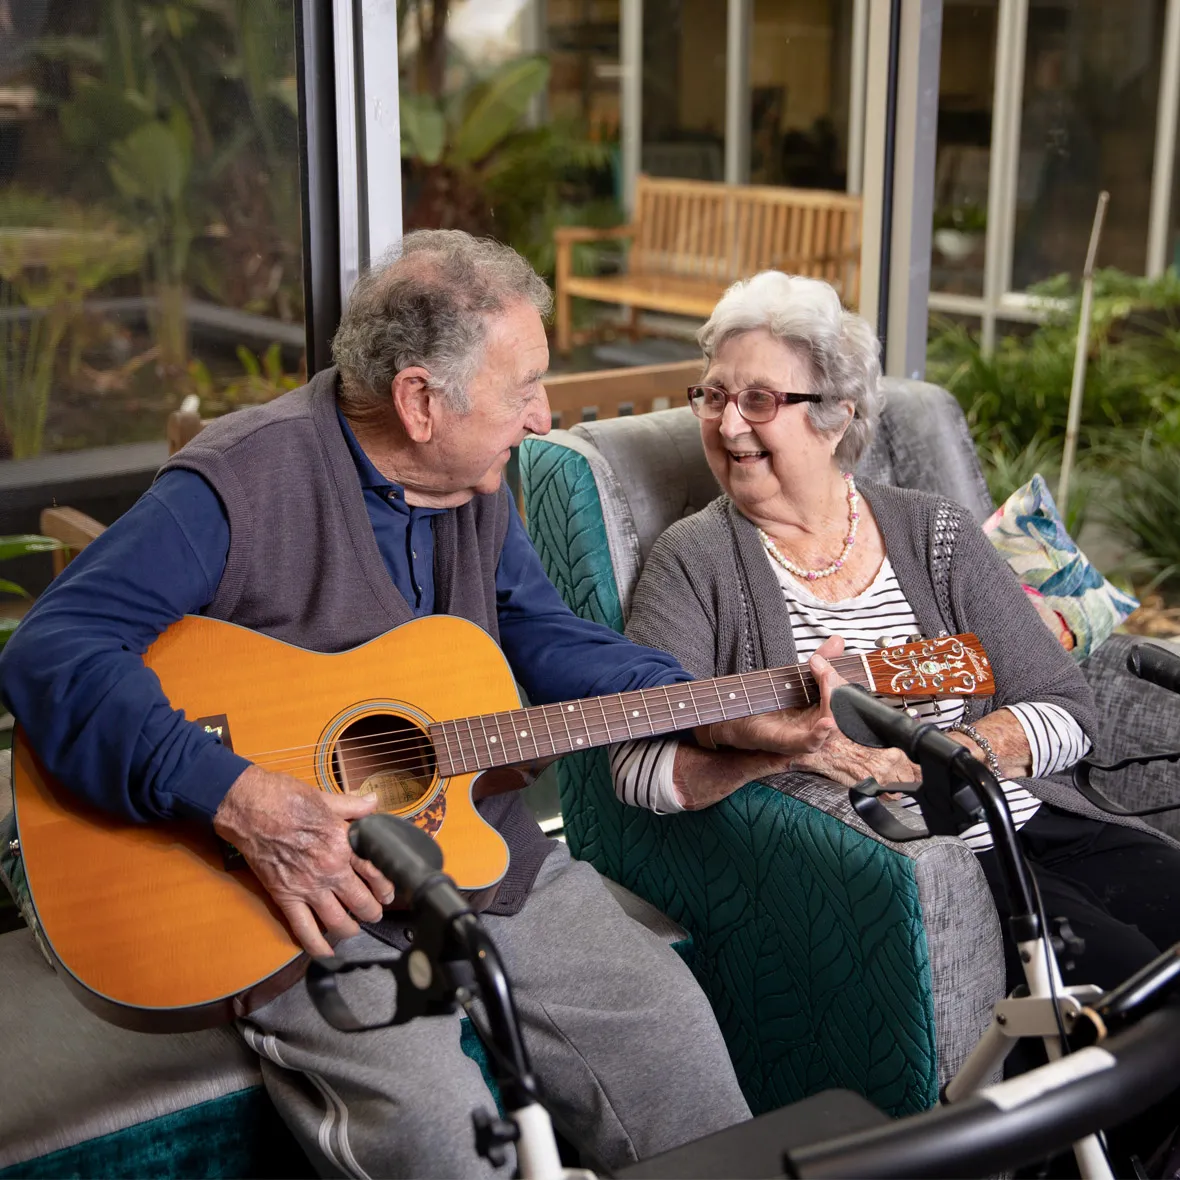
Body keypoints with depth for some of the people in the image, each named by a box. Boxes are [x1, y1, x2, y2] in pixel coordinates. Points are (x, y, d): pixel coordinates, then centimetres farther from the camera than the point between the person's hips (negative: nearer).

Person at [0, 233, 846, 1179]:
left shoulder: (476, 482, 6)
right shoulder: (242, 482, -18)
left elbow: (546, 640, 15)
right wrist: (239, 800, -34)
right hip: (308, 888, -6)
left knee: (665, 1017, 0)